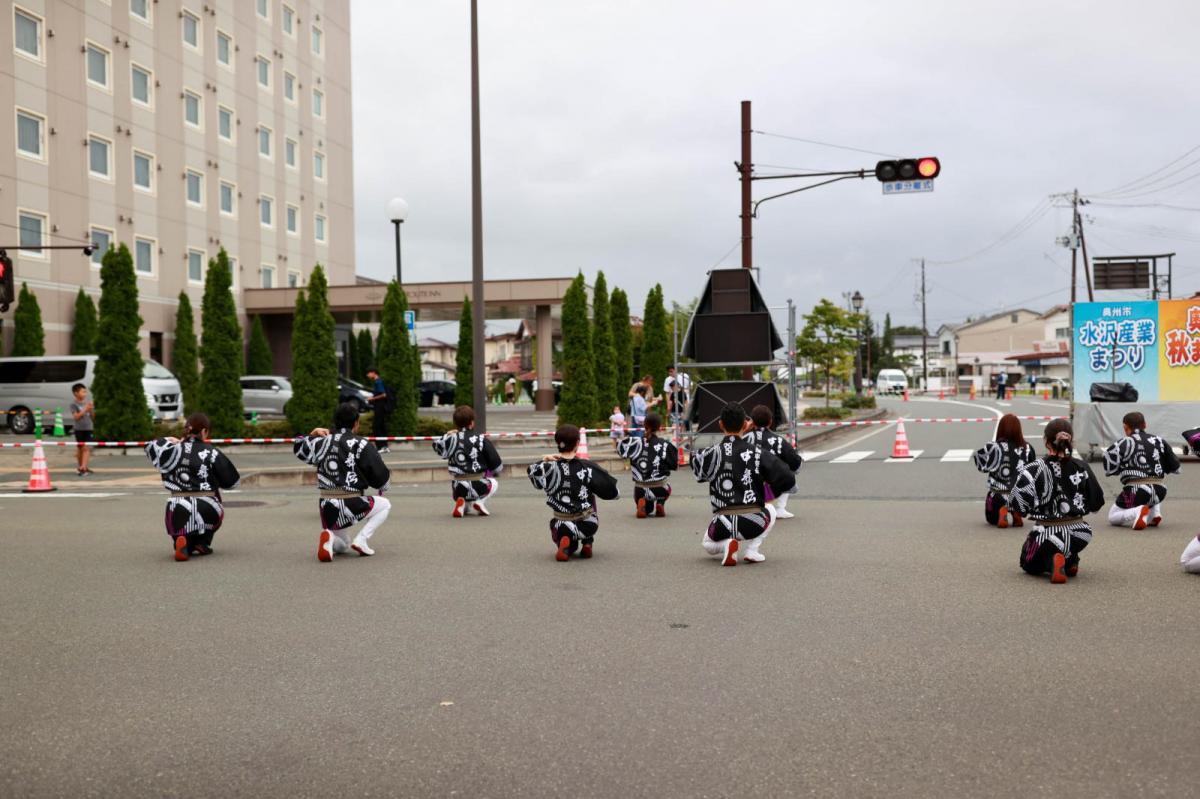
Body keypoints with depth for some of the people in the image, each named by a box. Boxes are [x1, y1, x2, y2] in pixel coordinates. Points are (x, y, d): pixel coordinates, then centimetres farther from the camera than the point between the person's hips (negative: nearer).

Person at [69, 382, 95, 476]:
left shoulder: (87, 402, 8)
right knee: (80, 448, 9)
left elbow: (92, 416, 10)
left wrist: (91, 409, -9)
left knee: (86, 448, -8)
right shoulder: (74, 404, -6)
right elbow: (76, 416, -15)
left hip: (88, 428, 3)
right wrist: (85, 410, -21)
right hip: (79, 429, -3)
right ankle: (80, 466, 21)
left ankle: (83, 467, -12)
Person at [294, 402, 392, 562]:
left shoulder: (322, 442, 6)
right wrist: (382, 488, 17)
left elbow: (298, 448, 22)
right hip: (351, 505, -5)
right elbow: (381, 478, -4)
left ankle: (329, 537, -7)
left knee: (342, 546, 30)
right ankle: (362, 540, 2)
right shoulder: (362, 445, -6)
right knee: (385, 504, 23)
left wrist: (313, 434, 32)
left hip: (325, 507, 5)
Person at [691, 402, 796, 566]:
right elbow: (787, 479, -6)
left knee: (707, 544, 35)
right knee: (770, 510, 36)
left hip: (723, 524, 1)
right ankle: (752, 550, 12)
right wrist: (770, 491, 14)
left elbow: (698, 472, 23)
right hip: (753, 523, -1)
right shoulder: (758, 452, -3)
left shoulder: (709, 454, -1)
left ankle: (725, 546, -1)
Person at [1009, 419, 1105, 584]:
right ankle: (1070, 561, 11)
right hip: (1079, 533, 5)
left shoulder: (1035, 468, -15)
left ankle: (1052, 562, -9)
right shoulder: (1082, 468, -4)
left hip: (1047, 534, -5)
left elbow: (1017, 503, -20)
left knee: (1030, 564, 24)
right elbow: (1096, 504, 6)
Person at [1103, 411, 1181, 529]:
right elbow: (1175, 468, 14)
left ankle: (1136, 513, -16)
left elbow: (1109, 470, -5)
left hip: (1135, 492, -4)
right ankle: (1155, 512, 13)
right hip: (1159, 492, 4)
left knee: (1112, 517, 16)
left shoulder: (1123, 443, 0)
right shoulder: (1158, 441, 10)